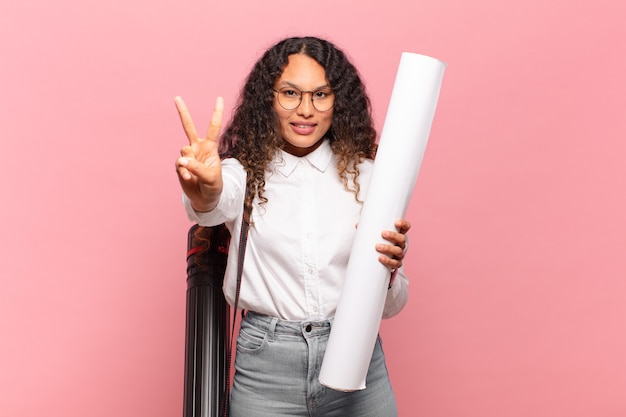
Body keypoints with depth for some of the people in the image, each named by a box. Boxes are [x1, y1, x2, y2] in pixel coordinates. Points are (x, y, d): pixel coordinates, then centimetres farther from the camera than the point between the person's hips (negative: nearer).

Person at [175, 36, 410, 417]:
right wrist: (205, 187, -50)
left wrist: (388, 267, -19)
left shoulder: (364, 175, 1)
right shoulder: (244, 173, -1)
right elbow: (214, 205, -28)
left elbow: (389, 306, 2)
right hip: (265, 371, -1)